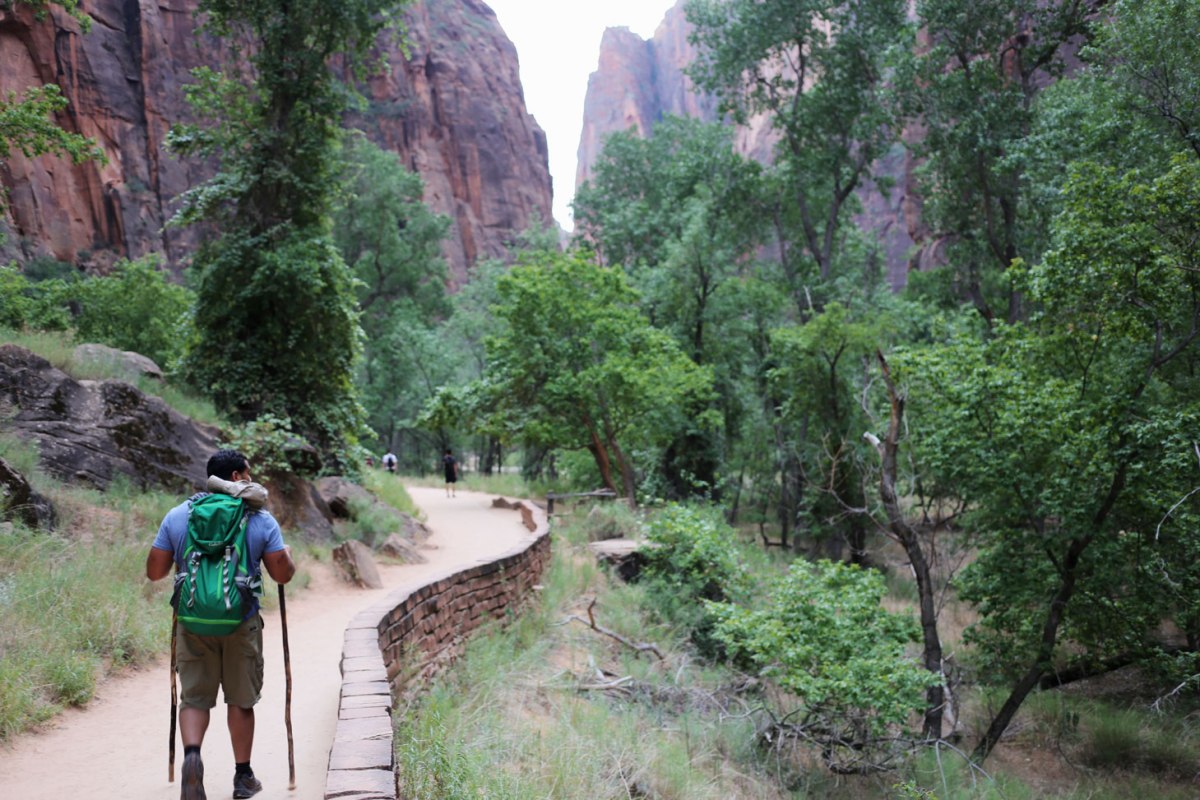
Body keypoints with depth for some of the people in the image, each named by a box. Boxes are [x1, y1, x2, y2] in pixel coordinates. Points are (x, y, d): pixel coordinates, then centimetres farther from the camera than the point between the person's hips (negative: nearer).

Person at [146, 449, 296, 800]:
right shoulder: (262, 520, -5)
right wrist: (288, 556, 17)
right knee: (240, 700, 13)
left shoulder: (177, 516, 1)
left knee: (194, 697, 11)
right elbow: (282, 574, -5)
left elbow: (154, 571, 3)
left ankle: (192, 754, -15)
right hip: (242, 623, -1)